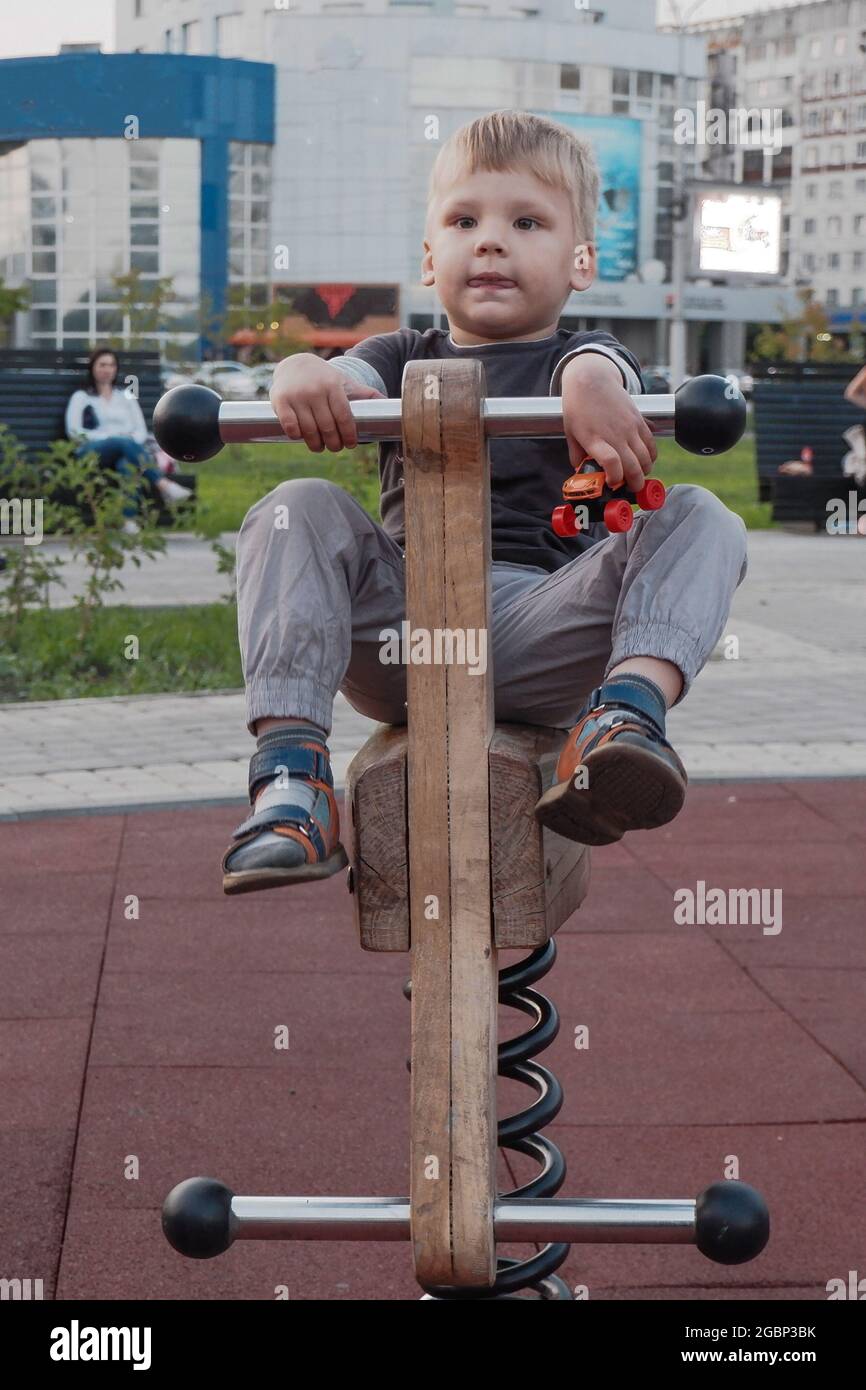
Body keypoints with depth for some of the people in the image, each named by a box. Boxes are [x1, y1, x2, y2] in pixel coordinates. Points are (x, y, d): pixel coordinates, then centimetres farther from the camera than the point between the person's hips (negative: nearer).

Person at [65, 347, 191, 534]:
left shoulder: (127, 398, 29)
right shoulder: (81, 397, 21)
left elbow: (141, 430, 17)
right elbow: (74, 431, 5)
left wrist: (132, 441, -8)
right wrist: (108, 437, -8)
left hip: (125, 450, 2)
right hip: (93, 452, -2)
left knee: (127, 463, -39)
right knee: (125, 443, -38)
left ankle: (129, 520, -58)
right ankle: (164, 485, -51)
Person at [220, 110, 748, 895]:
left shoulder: (581, 360, 15)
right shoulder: (406, 358, 22)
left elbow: (597, 364, -11)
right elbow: (352, 380, -1)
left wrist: (592, 383, -38)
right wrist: (303, 373, -28)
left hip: (542, 639, -1)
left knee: (701, 521, -18)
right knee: (297, 512, -18)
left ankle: (627, 711, -43)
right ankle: (289, 781, -31)